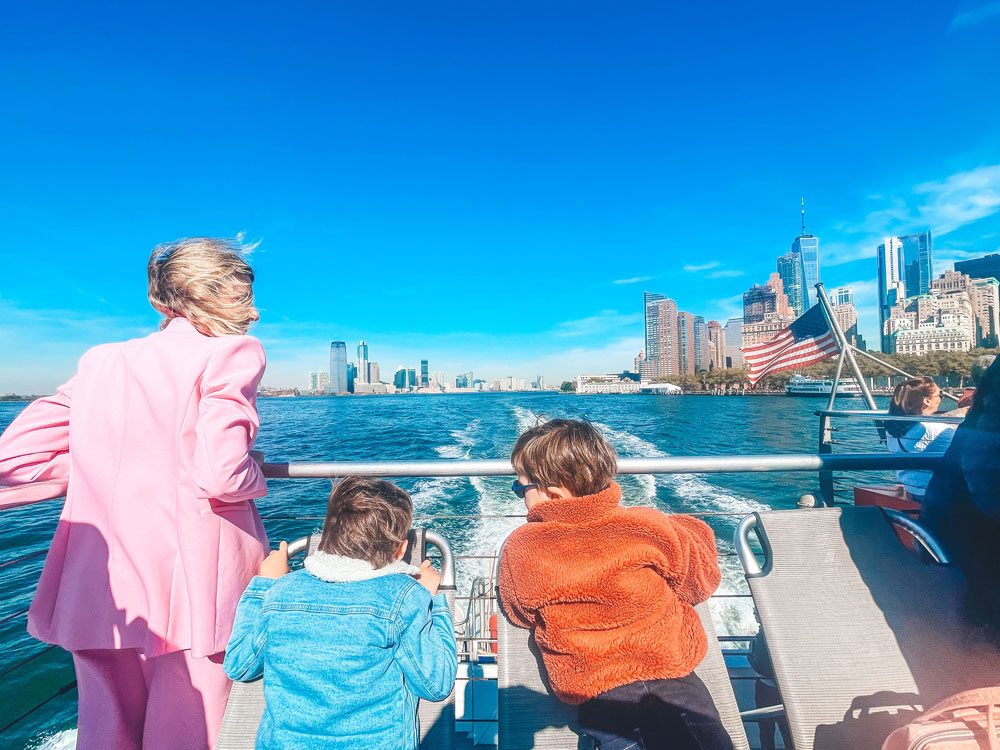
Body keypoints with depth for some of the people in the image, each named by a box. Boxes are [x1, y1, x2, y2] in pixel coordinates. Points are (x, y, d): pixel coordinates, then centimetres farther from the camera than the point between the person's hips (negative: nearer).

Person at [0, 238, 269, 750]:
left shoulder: (100, 362, 9)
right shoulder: (231, 352, -10)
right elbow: (222, 475, -21)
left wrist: (116, 465, 14)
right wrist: (258, 480, -1)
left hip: (103, 593, 6)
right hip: (192, 592, -5)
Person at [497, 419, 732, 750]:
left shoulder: (520, 549, -13)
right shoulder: (649, 527, -13)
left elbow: (521, 615, 8)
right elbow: (702, 583, 6)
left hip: (590, 690, 0)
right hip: (669, 671, 1)